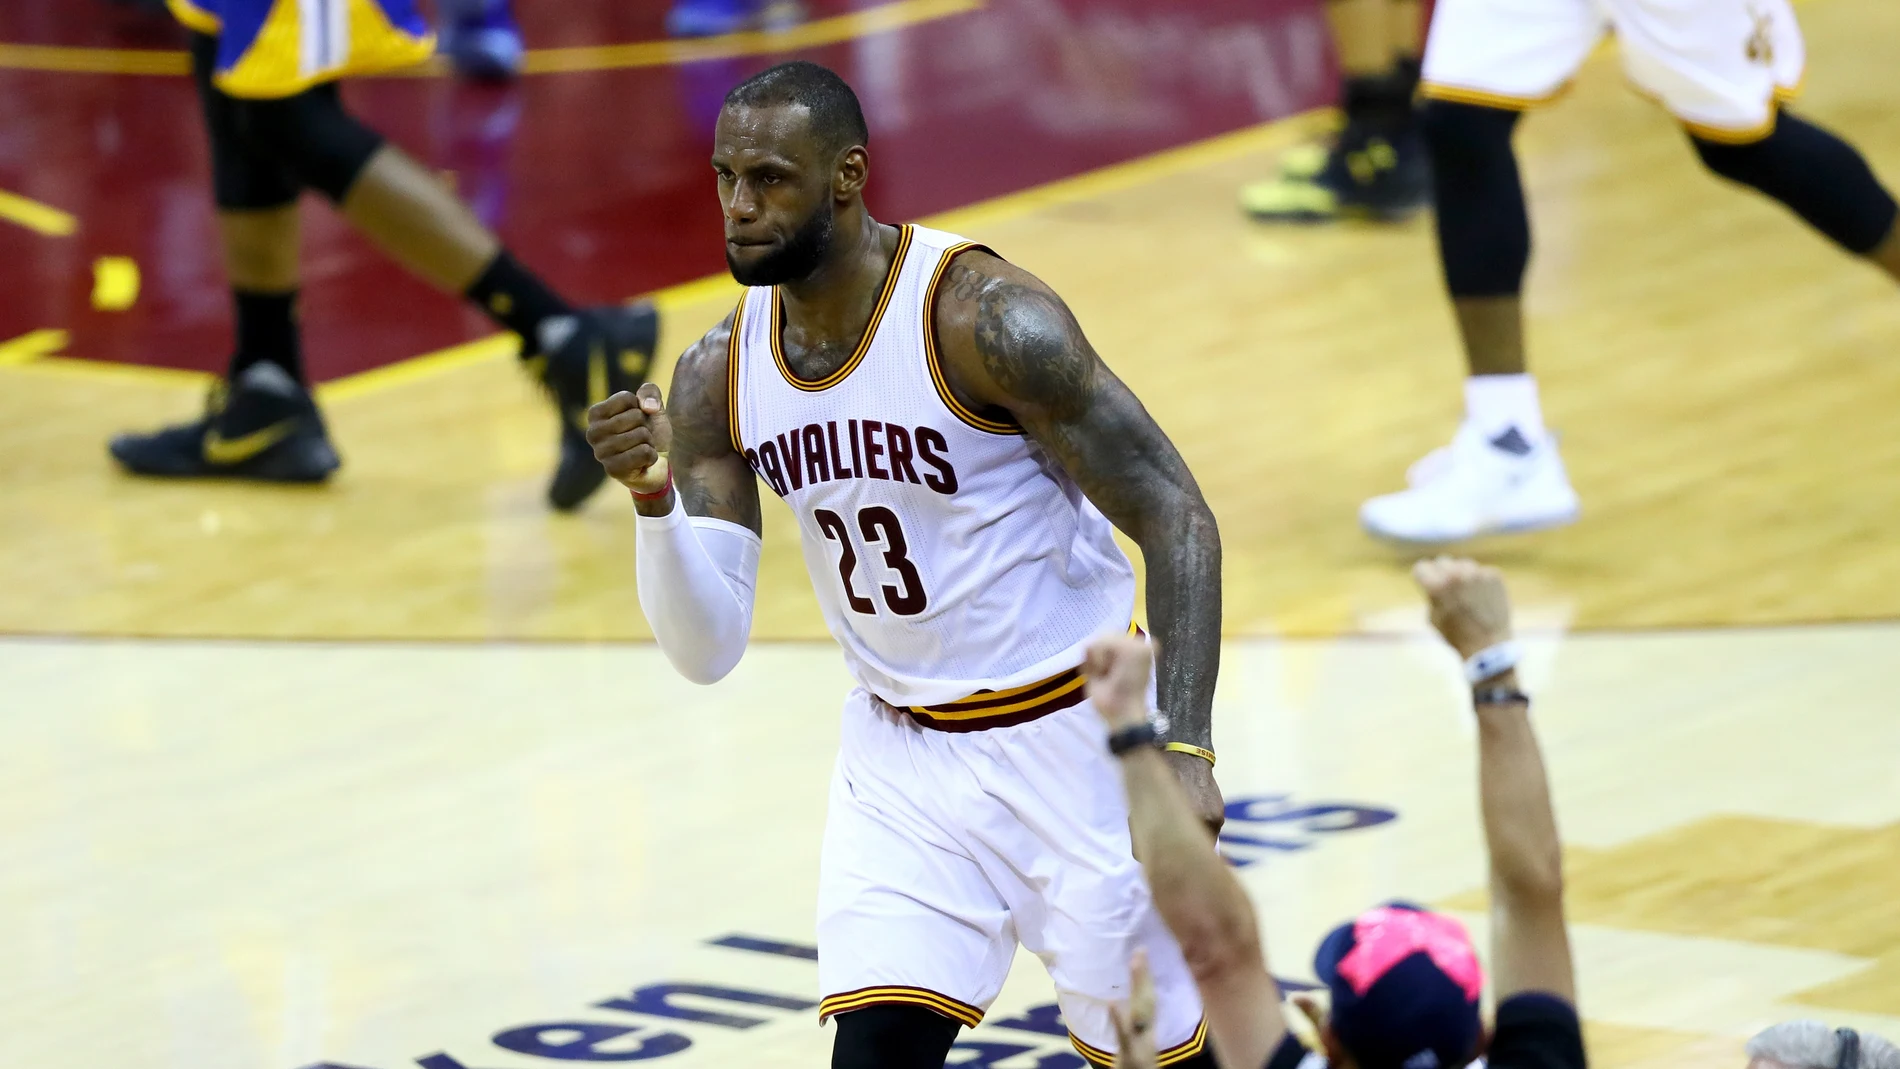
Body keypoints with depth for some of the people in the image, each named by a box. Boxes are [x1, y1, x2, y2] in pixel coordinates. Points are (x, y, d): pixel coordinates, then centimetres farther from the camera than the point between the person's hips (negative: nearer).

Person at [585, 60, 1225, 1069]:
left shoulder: (987, 320, -21)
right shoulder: (718, 378, -4)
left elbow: (1177, 523, -19)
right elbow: (707, 650, -4)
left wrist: (1183, 749, -28)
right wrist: (654, 497, -23)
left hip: (1072, 734, -4)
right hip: (903, 752, 4)